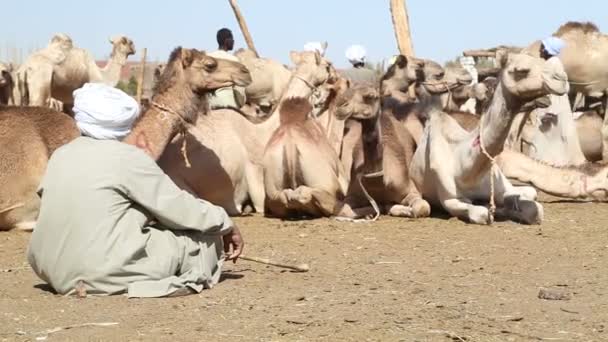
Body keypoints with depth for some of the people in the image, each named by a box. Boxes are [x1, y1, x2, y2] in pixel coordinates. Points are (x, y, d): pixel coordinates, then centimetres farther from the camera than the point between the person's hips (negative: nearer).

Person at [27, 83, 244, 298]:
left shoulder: (60, 156, 8)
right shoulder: (129, 158, -8)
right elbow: (178, 206, -3)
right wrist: (226, 225, 10)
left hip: (58, 276, 7)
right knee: (207, 234, 5)